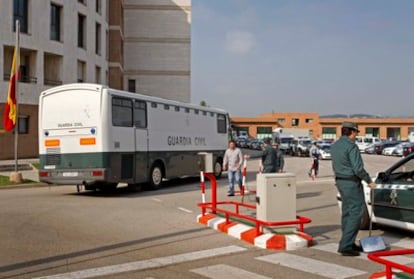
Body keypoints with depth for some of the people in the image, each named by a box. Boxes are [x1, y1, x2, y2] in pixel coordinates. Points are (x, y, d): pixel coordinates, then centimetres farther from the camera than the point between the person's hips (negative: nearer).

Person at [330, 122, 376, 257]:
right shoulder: (351, 146, -18)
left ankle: (349, 243, 22)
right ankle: (345, 246, -8)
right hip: (352, 182, -9)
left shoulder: (334, 146, 10)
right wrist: (369, 181, -8)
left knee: (347, 213, 15)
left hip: (340, 181, 9)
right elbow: (358, 168, -20)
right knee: (355, 213, -5)